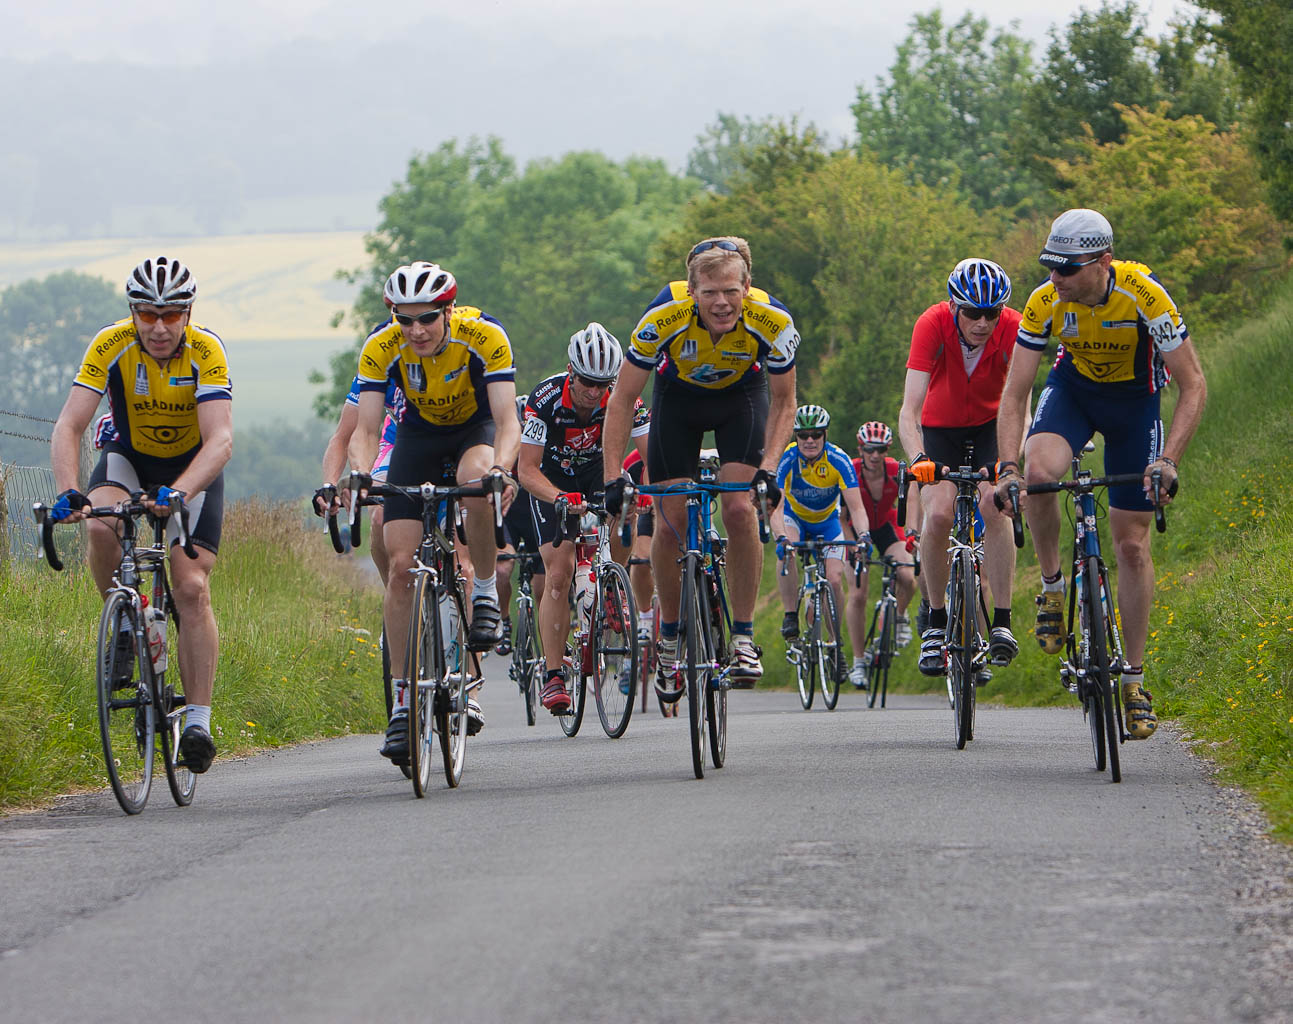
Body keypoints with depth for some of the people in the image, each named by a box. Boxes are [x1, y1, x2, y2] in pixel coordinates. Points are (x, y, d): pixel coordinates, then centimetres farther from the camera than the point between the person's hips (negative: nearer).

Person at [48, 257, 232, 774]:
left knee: (192, 587, -15)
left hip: (193, 465, -1)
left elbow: (220, 440, -37)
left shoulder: (206, 351, -28)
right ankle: (124, 626, -6)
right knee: (101, 527, -32)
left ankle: (199, 721, -11)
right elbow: (69, 425, -28)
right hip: (128, 455, 1)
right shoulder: (111, 345, -24)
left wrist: (179, 492, -54)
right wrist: (68, 492, -46)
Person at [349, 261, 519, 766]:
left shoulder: (484, 336, -31)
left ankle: (485, 591, -15)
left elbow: (507, 421, -34)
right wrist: (359, 474, -48)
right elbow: (365, 429, -27)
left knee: (477, 478, -39)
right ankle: (403, 701, -4)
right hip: (420, 433, 2)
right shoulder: (381, 347, -26)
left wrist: (501, 467, -54)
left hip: (476, 426, -2)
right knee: (401, 565, -11)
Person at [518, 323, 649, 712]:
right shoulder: (546, 398, -31)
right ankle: (554, 675, -14)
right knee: (559, 575, -15)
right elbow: (527, 469, -33)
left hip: (599, 471, 3)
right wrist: (559, 498, -51)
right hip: (552, 479, -3)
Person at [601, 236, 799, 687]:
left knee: (740, 509, -19)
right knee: (671, 523, -5)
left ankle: (743, 636, -7)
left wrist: (769, 468, -29)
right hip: (678, 397, 0)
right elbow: (622, 400, -22)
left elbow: (783, 402, -15)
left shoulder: (773, 322, -32)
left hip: (741, 397, 0)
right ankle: (670, 636, 16)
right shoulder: (664, 317, -35)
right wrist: (613, 477, -28)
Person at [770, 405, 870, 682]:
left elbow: (856, 507, -30)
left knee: (834, 581, -14)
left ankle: (836, 641, 6)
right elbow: (777, 506, -34)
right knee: (787, 552, -34)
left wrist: (863, 535, -50)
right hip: (795, 518, 0)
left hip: (827, 523, 0)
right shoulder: (788, 458, -27)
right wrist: (781, 537, -53)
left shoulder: (838, 459, -27)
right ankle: (790, 616, -22)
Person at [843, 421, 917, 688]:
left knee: (908, 579, -24)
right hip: (858, 529, -1)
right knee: (858, 595, -12)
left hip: (886, 527, 1)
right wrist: (854, 543, -37)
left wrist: (914, 535, -44)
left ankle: (899, 616, 10)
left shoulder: (897, 472, -25)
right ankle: (858, 661, -2)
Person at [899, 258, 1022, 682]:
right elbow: (909, 411, -35)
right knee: (938, 515, -22)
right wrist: (918, 459, -53)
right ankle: (936, 622, -4)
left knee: (994, 505, -25)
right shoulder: (933, 325, -30)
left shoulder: (1013, 329, -28)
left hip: (990, 428, 0)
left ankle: (1001, 623, -20)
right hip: (940, 428, 0)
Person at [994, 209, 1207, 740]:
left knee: (1132, 543, -2)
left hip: (1135, 398, -1)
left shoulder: (1145, 295, -32)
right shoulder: (1045, 302, -26)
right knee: (1039, 472, -32)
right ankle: (1052, 586, -7)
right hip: (1074, 386, 1)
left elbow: (1194, 386, -26)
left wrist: (1167, 460, -38)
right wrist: (1008, 467, -34)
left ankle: (1134, 677, 10)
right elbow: (1014, 393, -20)